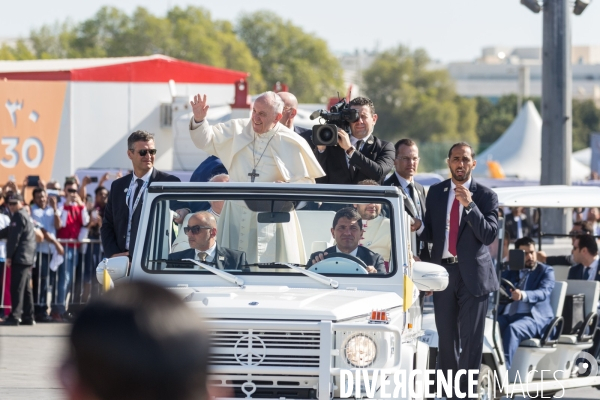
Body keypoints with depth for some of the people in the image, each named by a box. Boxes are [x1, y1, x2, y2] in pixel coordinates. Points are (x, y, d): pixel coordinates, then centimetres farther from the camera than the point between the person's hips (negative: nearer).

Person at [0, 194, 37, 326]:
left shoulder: (18, 216, -10)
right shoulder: (26, 215, 20)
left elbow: (14, 237, -15)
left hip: (20, 257, -10)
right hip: (28, 258, 10)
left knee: (16, 288, -12)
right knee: (26, 288, 11)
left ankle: (15, 317, -16)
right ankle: (28, 317, 13)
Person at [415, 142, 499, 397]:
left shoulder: (485, 196, -2)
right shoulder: (436, 193, 9)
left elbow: (490, 235, -12)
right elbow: (431, 234, 12)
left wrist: (469, 205, -22)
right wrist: (419, 228, -12)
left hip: (472, 274, -4)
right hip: (443, 271, 4)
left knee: (471, 339, -4)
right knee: (446, 338, 10)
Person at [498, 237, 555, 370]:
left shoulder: (546, 271, 7)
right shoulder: (511, 271, 22)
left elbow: (543, 293, -13)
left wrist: (523, 295, -33)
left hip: (534, 317, -5)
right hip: (508, 315, 5)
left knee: (512, 329, -37)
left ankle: (504, 369, -45)